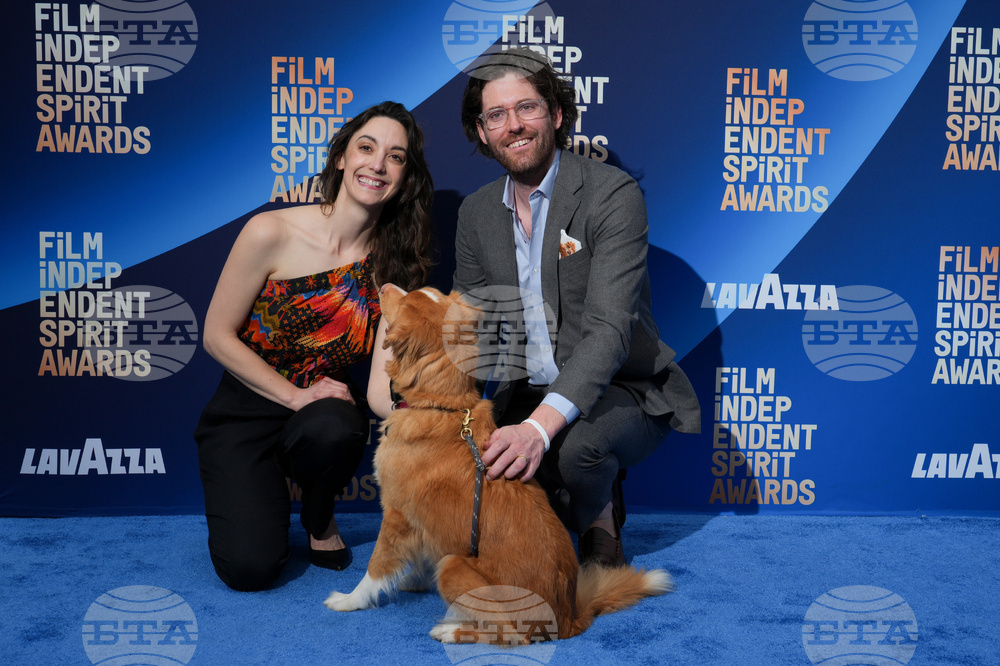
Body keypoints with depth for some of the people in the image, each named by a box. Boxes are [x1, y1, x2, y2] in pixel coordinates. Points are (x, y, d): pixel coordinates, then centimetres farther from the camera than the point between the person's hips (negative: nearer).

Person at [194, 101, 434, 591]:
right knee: (251, 568, -21)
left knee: (331, 430, -36)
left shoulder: (394, 268, -8)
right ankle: (260, 498, 17)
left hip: (325, 411, 2)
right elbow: (217, 336, -8)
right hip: (245, 416, -2)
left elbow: (382, 390, -15)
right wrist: (296, 395, -16)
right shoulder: (272, 233, -15)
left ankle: (319, 517, 0)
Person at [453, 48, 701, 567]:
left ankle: (598, 520, 0)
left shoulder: (611, 193, -15)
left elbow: (609, 328, -26)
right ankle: (554, 503, 9)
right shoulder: (475, 213, 6)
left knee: (574, 445, -37)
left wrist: (541, 425, -40)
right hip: (528, 395, 5)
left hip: (620, 391, -5)